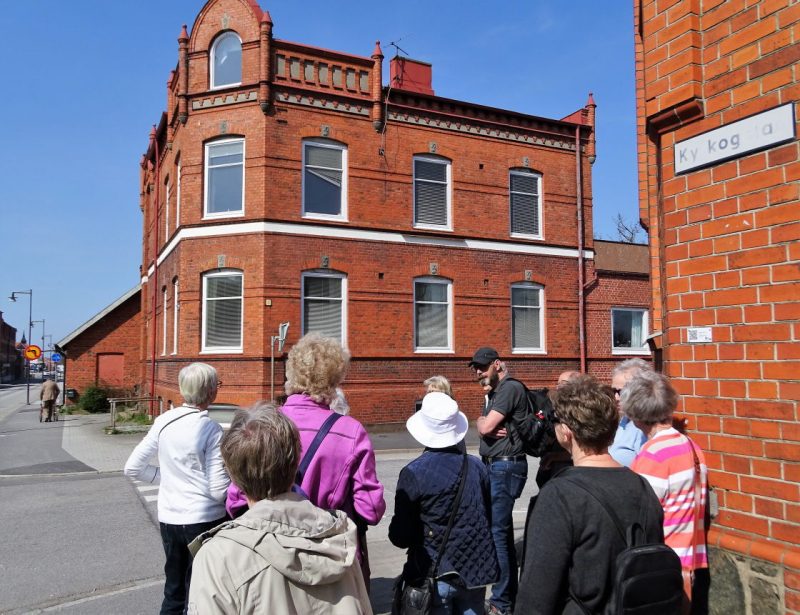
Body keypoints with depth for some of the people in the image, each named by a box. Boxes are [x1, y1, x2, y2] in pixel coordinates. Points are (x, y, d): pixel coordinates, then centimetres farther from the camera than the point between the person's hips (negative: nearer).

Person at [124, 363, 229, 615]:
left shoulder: (163, 421, -2)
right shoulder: (211, 429, -16)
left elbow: (132, 468, 5)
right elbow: (219, 489, -17)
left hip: (168, 518, 5)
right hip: (204, 519, -5)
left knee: (173, 592, 20)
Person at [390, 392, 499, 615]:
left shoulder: (413, 473, -16)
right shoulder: (476, 466, -3)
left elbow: (401, 537, -13)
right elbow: (489, 518, 8)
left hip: (435, 575, -4)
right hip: (475, 570, 4)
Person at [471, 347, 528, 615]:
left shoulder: (510, 388, -13)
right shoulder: (493, 392, 18)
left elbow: (486, 426, -19)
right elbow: (482, 426, 12)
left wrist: (485, 425, 4)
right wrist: (487, 428, -10)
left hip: (505, 467, -10)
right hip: (494, 467, 10)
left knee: (497, 531, -9)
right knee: (502, 530, 15)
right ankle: (509, 593, 26)